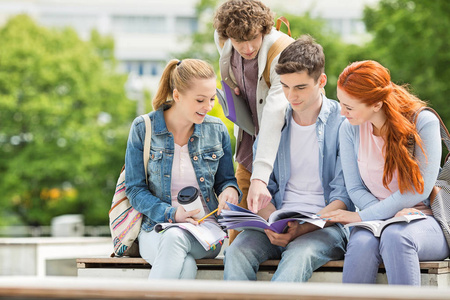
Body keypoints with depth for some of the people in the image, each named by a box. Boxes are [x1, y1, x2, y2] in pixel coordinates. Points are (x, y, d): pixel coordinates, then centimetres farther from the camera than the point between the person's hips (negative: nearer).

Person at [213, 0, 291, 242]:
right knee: (237, 236, 5)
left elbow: (274, 116, -38)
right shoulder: (222, 41, -8)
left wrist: (260, 177, -46)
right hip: (248, 149, 6)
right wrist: (233, 87, -2)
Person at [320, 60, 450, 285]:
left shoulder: (424, 123, -10)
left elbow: (419, 189, -13)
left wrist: (363, 216, -16)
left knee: (395, 237, -38)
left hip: (425, 218, -2)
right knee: (361, 242, -34)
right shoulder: (350, 128, 2)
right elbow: (355, 189, 4)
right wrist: (393, 214, -15)